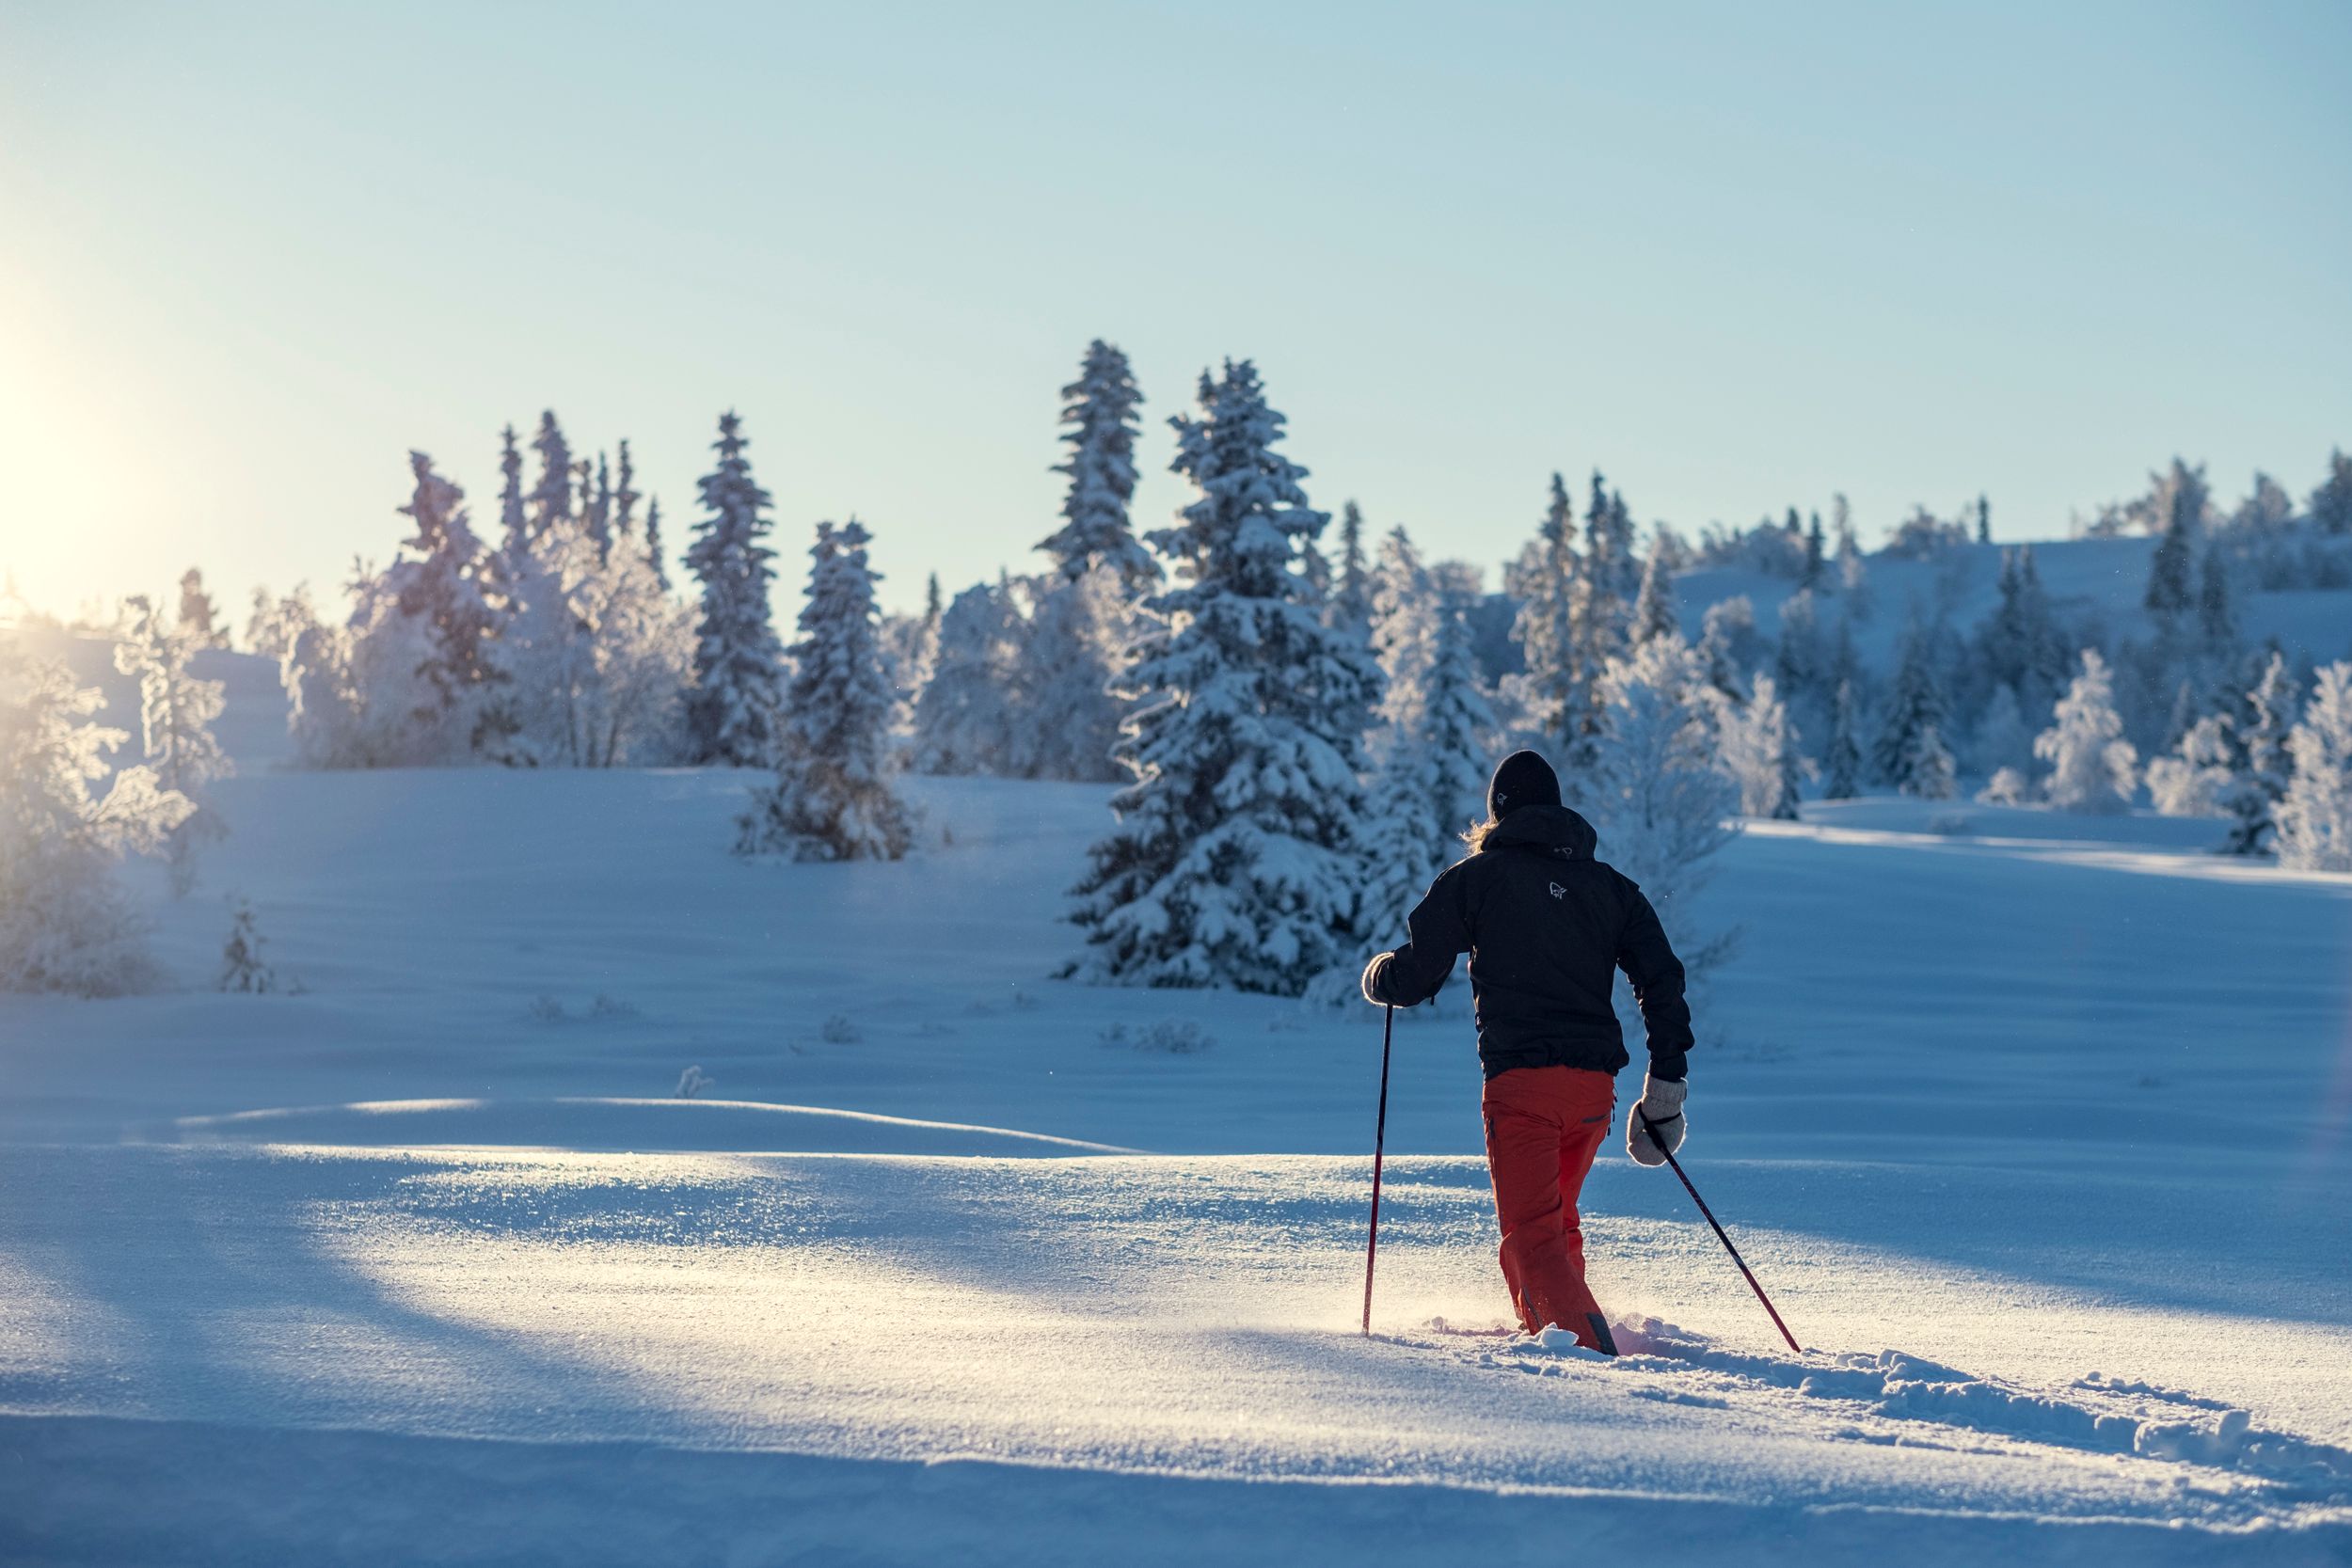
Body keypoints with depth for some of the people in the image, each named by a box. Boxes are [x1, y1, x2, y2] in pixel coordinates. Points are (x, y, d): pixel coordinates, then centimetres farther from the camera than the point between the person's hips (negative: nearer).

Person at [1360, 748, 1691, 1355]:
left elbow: (1413, 977, 3)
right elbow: (1663, 980, 9)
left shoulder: (1476, 876, 4)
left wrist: (1377, 974, 27)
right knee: (1558, 1218, 26)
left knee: (1531, 1235, -8)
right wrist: (1666, 1084, 12)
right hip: (1595, 1082, 5)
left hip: (1520, 1081, -5)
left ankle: (1590, 1347, -28)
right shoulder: (1608, 884, 17)